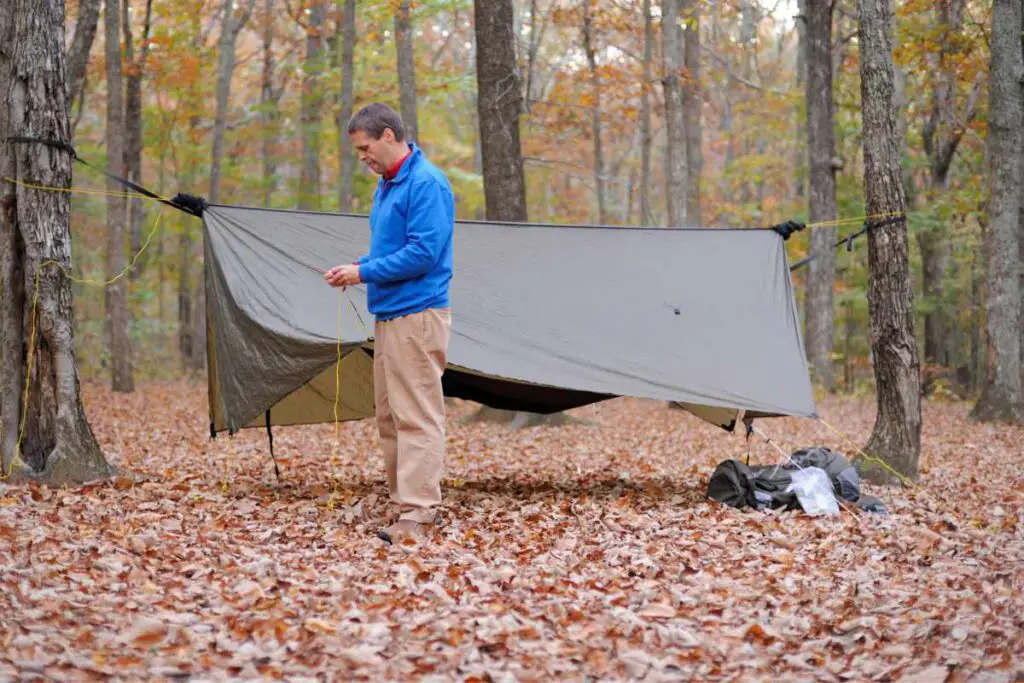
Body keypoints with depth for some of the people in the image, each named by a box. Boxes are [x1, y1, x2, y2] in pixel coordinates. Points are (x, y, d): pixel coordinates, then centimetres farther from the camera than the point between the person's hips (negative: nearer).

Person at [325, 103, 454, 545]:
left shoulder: (425, 184, -14)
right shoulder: (386, 185, 17)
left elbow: (423, 253, -21)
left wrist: (363, 273, -14)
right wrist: (356, 268, 7)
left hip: (417, 317, -10)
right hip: (388, 316, 10)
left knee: (416, 417, -9)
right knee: (389, 416, 13)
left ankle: (418, 513, -8)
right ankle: (405, 500, 19)